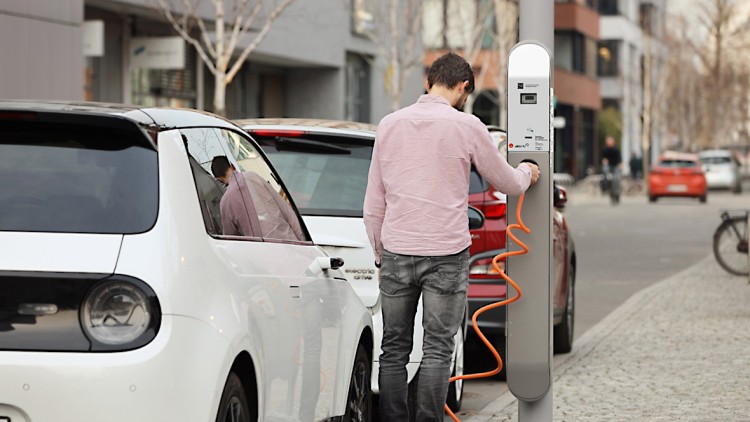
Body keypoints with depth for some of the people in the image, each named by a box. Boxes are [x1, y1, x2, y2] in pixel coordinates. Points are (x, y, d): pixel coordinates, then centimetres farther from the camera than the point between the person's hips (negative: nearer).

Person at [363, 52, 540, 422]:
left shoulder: (390, 124, 7)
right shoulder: (466, 126, -4)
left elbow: (373, 203, 11)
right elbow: (508, 183, 8)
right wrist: (526, 173, 31)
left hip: (396, 252, 3)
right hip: (446, 255, -3)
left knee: (393, 349, 7)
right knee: (437, 350, 0)